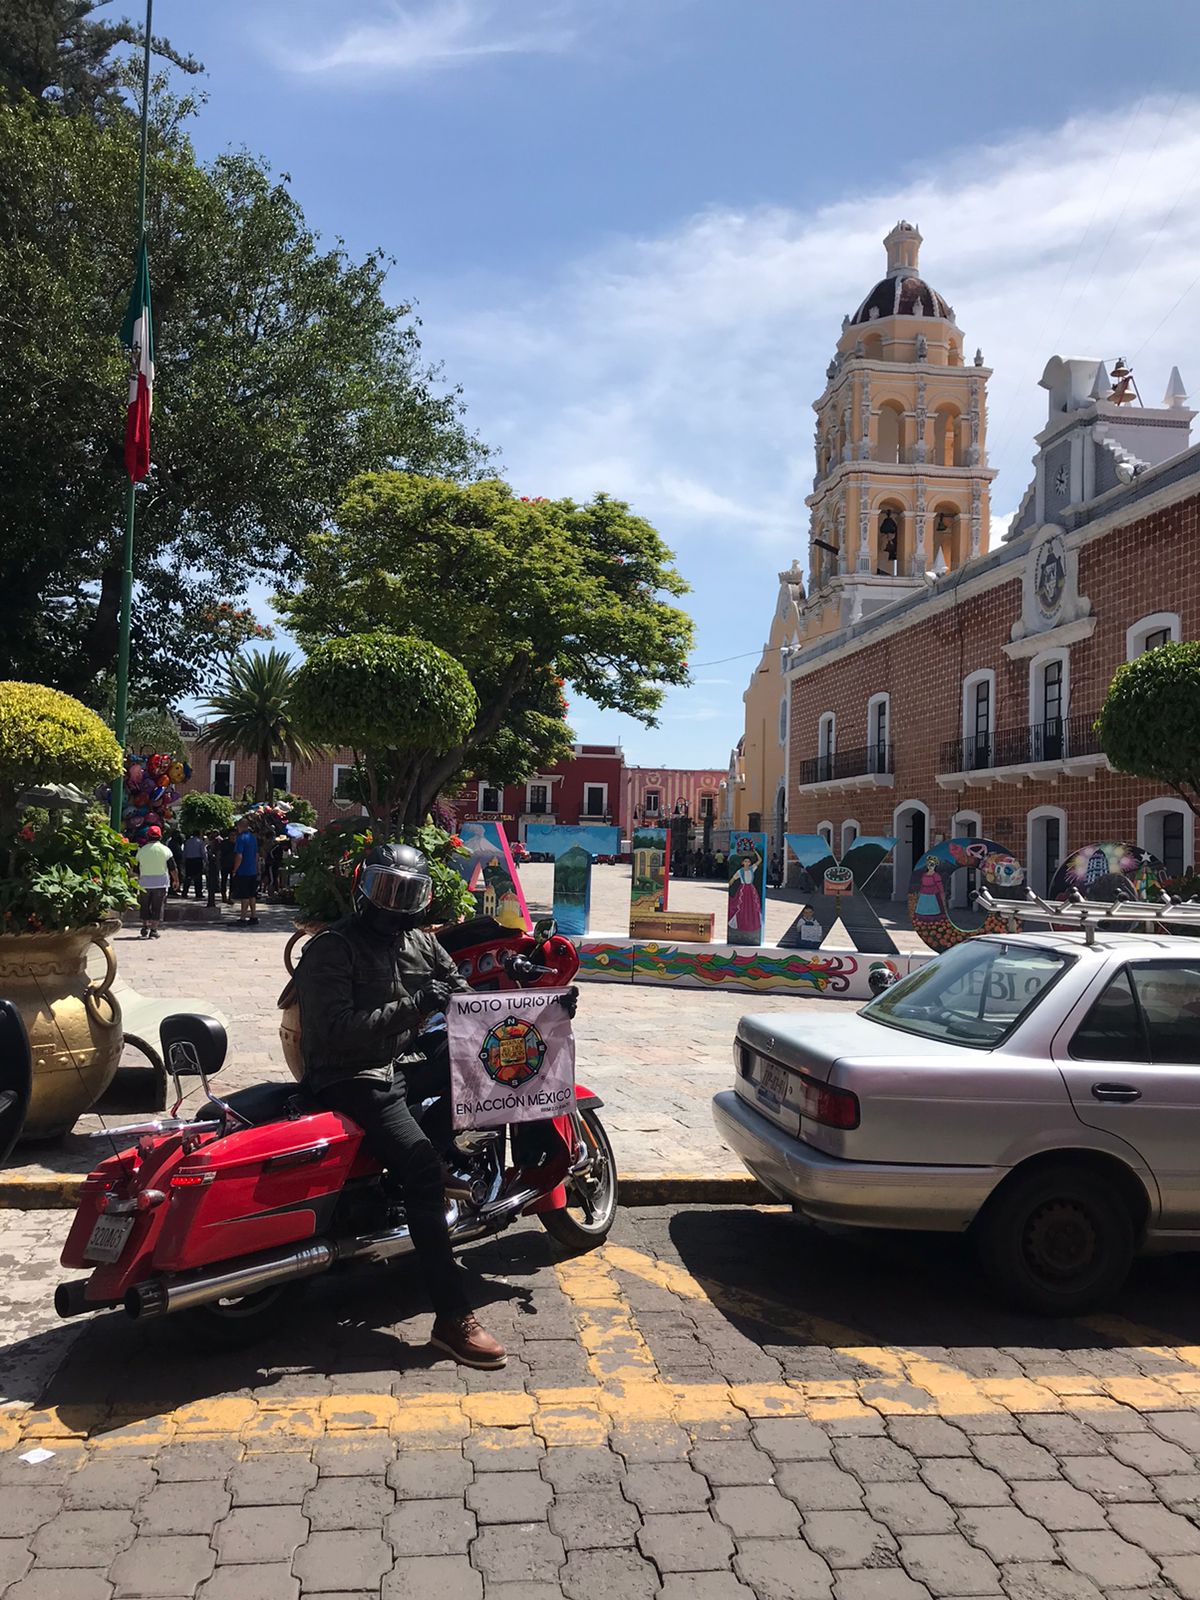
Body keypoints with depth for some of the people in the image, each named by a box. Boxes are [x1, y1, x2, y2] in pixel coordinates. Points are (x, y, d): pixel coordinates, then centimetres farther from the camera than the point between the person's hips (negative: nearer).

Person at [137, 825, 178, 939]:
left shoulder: (141, 850, 3)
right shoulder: (165, 849, -2)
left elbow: (137, 869, 8)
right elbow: (172, 868, -3)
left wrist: (138, 881, 20)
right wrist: (176, 880, 8)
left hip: (145, 882, 2)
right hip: (160, 882, -2)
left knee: (145, 906, 12)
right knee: (157, 907, 2)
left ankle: (145, 929, 7)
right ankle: (153, 930, 0)